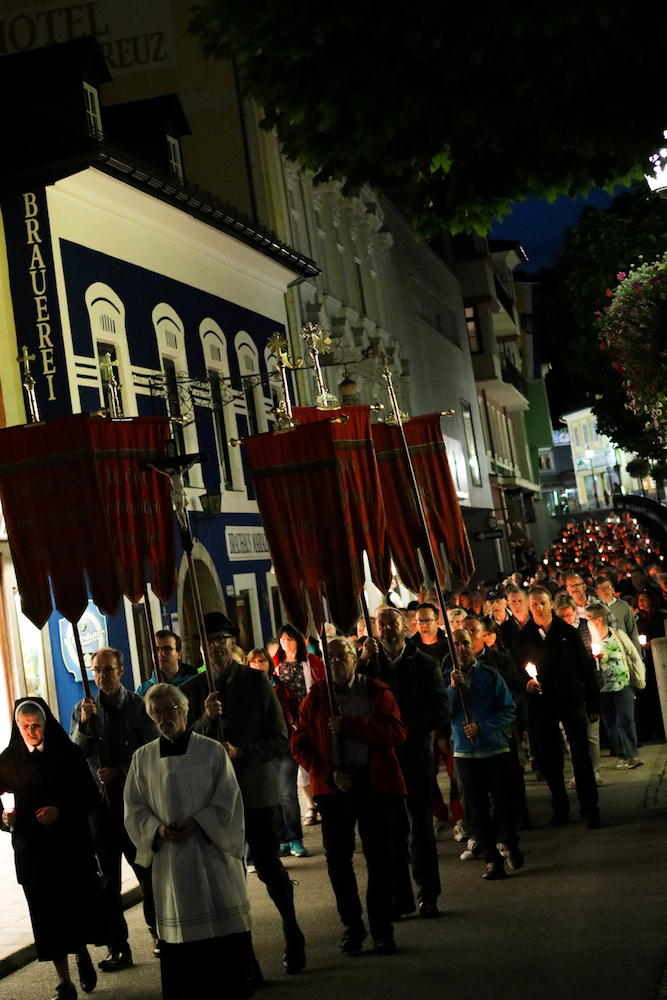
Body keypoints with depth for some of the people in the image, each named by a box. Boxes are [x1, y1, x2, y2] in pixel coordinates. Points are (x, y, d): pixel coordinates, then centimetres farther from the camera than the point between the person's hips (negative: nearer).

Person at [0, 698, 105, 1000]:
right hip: (32, 850, 1)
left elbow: (90, 797, -1)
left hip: (72, 845, -1)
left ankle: (82, 955, 30)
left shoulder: (68, 753, -1)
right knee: (47, 912, 1)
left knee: (78, 904, -1)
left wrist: (60, 810, -15)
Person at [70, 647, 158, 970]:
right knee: (107, 877, 1)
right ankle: (117, 947, 5)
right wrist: (83, 723, -14)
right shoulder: (84, 709, 9)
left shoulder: (138, 706, 0)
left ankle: (158, 932, 18)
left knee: (146, 868, 2)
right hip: (99, 799, 2)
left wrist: (119, 771, -12)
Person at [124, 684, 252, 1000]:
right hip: (169, 859, 2)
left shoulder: (212, 751, 0)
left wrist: (196, 823, -15)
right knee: (178, 935, 5)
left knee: (223, 929, 0)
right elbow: (134, 808, 7)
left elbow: (228, 802, -2)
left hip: (211, 852, -2)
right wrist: (158, 829, -10)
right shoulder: (143, 757, 7)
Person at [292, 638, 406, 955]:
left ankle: (382, 929, 13)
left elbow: (396, 733, -11)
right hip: (333, 785, 2)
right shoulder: (315, 698, 7)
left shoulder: (377, 692, 2)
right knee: (337, 857, 4)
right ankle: (352, 925, 21)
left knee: (379, 858, 2)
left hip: (375, 782, -2)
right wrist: (328, 773, -11)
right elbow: (300, 744, 4)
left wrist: (348, 725, -18)